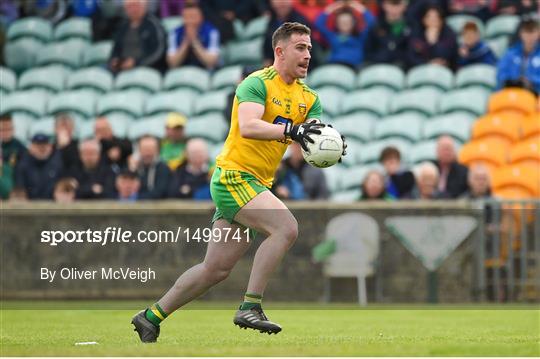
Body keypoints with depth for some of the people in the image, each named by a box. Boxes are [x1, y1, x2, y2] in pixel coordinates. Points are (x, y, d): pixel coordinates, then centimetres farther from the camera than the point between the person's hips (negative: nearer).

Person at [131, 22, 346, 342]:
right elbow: (247, 127, -29)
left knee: (216, 269, 10)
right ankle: (250, 307, -22)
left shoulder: (308, 98, 11)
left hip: (257, 185, 8)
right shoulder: (258, 83, -12)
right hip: (234, 176, -8)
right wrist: (291, 130, -42)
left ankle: (151, 317, 22)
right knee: (286, 227, -27)